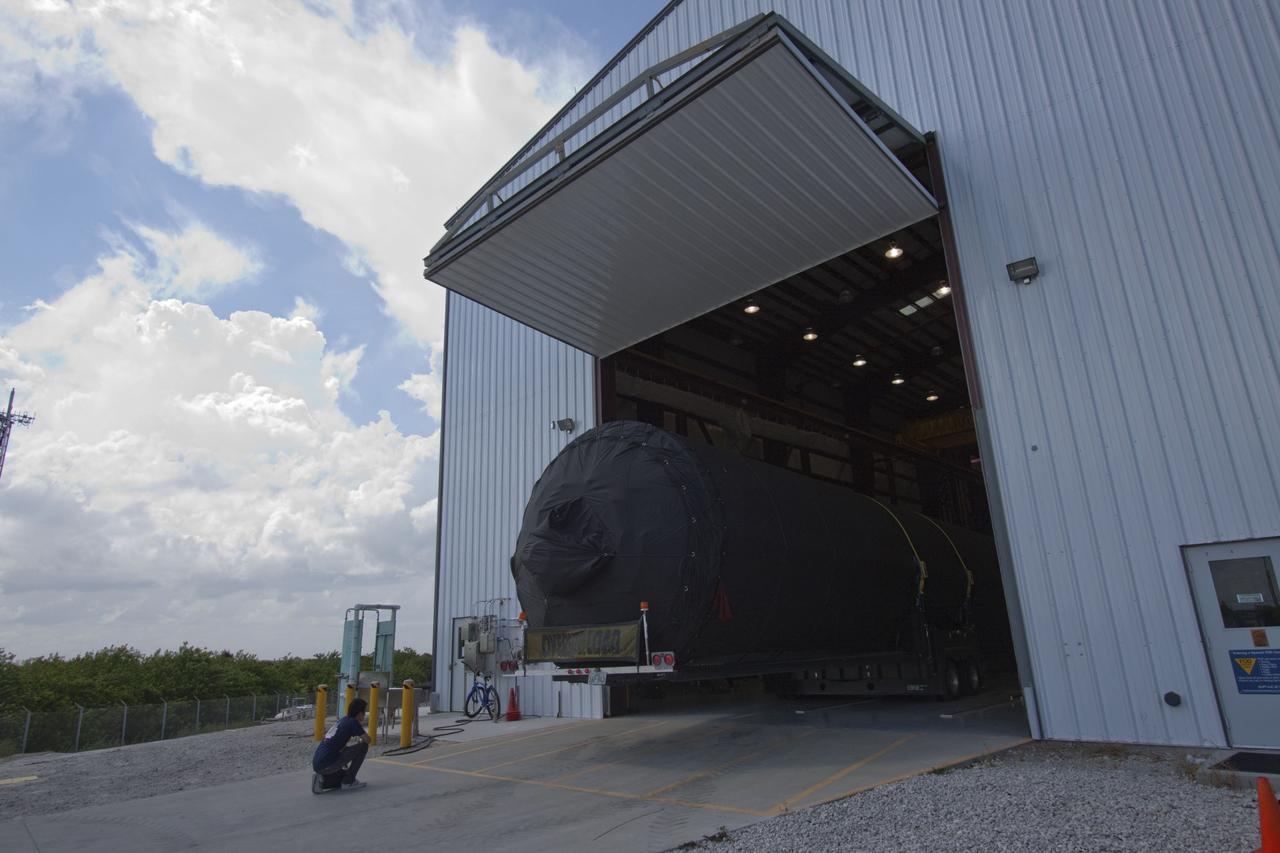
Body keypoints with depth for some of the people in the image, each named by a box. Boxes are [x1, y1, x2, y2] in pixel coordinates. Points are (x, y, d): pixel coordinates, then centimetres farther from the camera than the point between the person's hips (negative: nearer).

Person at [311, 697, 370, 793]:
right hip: (327, 765, -9)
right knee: (363, 746, -2)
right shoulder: (352, 722, -9)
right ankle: (348, 782, 1)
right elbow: (367, 740, -4)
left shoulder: (342, 720, 16)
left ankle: (322, 781, 8)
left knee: (344, 775, 33)